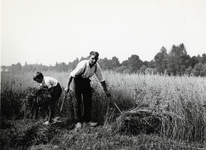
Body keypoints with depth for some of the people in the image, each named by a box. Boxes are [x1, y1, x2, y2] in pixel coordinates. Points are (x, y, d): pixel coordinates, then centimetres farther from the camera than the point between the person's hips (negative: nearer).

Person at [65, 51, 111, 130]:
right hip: (77, 81, -5)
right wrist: (67, 87, -23)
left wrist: (106, 91, -1)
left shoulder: (96, 66, -15)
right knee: (77, 101, -5)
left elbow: (101, 79, -4)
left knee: (88, 101, 3)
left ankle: (87, 120, 15)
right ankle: (78, 121, 4)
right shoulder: (82, 65, -31)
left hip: (86, 81, 5)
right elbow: (71, 75, -25)